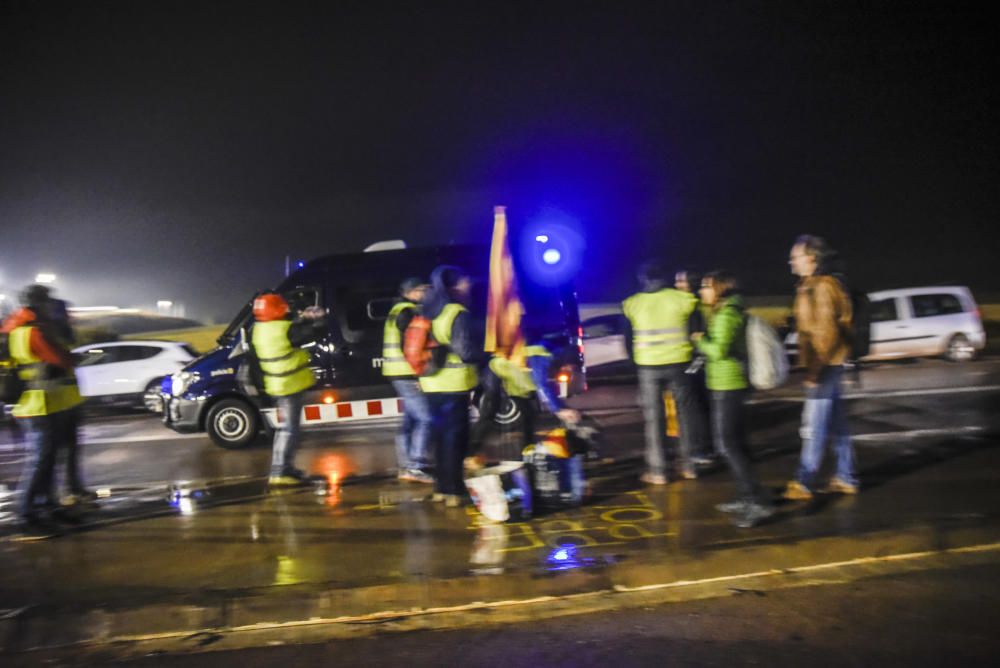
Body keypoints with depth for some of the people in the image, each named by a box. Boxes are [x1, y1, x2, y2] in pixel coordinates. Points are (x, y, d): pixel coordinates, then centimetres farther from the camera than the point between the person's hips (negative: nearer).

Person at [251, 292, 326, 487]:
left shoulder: (258, 330, 5)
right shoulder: (285, 330, -20)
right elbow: (311, 333, -15)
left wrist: (302, 320, 14)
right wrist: (319, 319, 3)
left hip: (279, 385, 9)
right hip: (292, 384, -8)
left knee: (286, 427, 19)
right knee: (289, 429, -5)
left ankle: (286, 468, 26)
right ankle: (279, 473, -6)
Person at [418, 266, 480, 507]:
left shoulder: (426, 312, 9)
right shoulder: (457, 314, -14)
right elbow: (466, 352, -18)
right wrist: (481, 354, -1)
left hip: (431, 382, 7)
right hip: (453, 383, -7)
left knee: (440, 434, 15)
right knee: (455, 436, 0)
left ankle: (441, 488, 21)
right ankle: (453, 491, 3)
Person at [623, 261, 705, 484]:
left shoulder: (632, 304, -1)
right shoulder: (683, 299, -3)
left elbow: (628, 341, 3)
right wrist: (693, 358, 14)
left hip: (648, 366, 0)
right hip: (679, 363, 0)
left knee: (653, 418, 7)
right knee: (684, 413, 14)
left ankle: (657, 471, 7)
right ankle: (687, 465, 19)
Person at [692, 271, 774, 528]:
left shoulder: (726, 315, -16)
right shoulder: (723, 312, 14)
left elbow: (718, 350, -25)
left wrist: (700, 340, -9)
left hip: (727, 386, -10)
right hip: (731, 384, 10)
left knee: (727, 444, -10)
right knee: (735, 443, 14)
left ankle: (759, 502, -10)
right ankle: (746, 497, 20)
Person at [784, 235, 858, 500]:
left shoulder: (822, 287, -16)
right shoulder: (809, 287, 14)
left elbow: (826, 333, -20)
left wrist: (814, 370, -20)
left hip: (825, 366, -10)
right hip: (826, 366, 10)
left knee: (814, 428, -5)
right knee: (837, 425, 14)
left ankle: (804, 483, 1)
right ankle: (846, 478, 23)